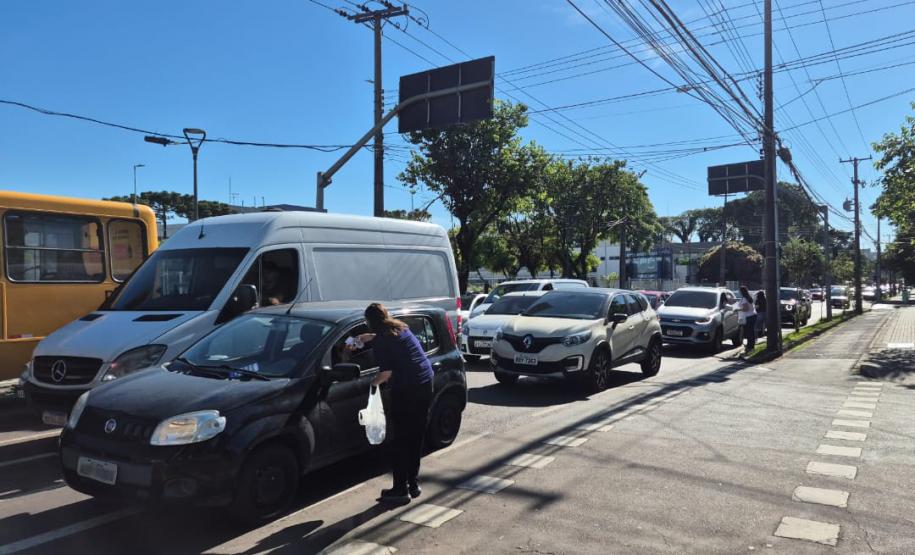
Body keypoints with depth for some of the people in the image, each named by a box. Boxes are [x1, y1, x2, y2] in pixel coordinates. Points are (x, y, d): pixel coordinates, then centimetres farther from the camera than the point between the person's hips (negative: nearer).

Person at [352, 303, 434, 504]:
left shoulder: (380, 340, -9)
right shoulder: (402, 328, 14)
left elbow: (386, 372, -13)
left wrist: (374, 382, 4)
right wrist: (371, 337, 43)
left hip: (406, 389, -8)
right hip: (426, 384, 8)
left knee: (401, 440, 2)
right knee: (416, 438, 15)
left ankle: (401, 489, 7)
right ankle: (413, 485, 24)